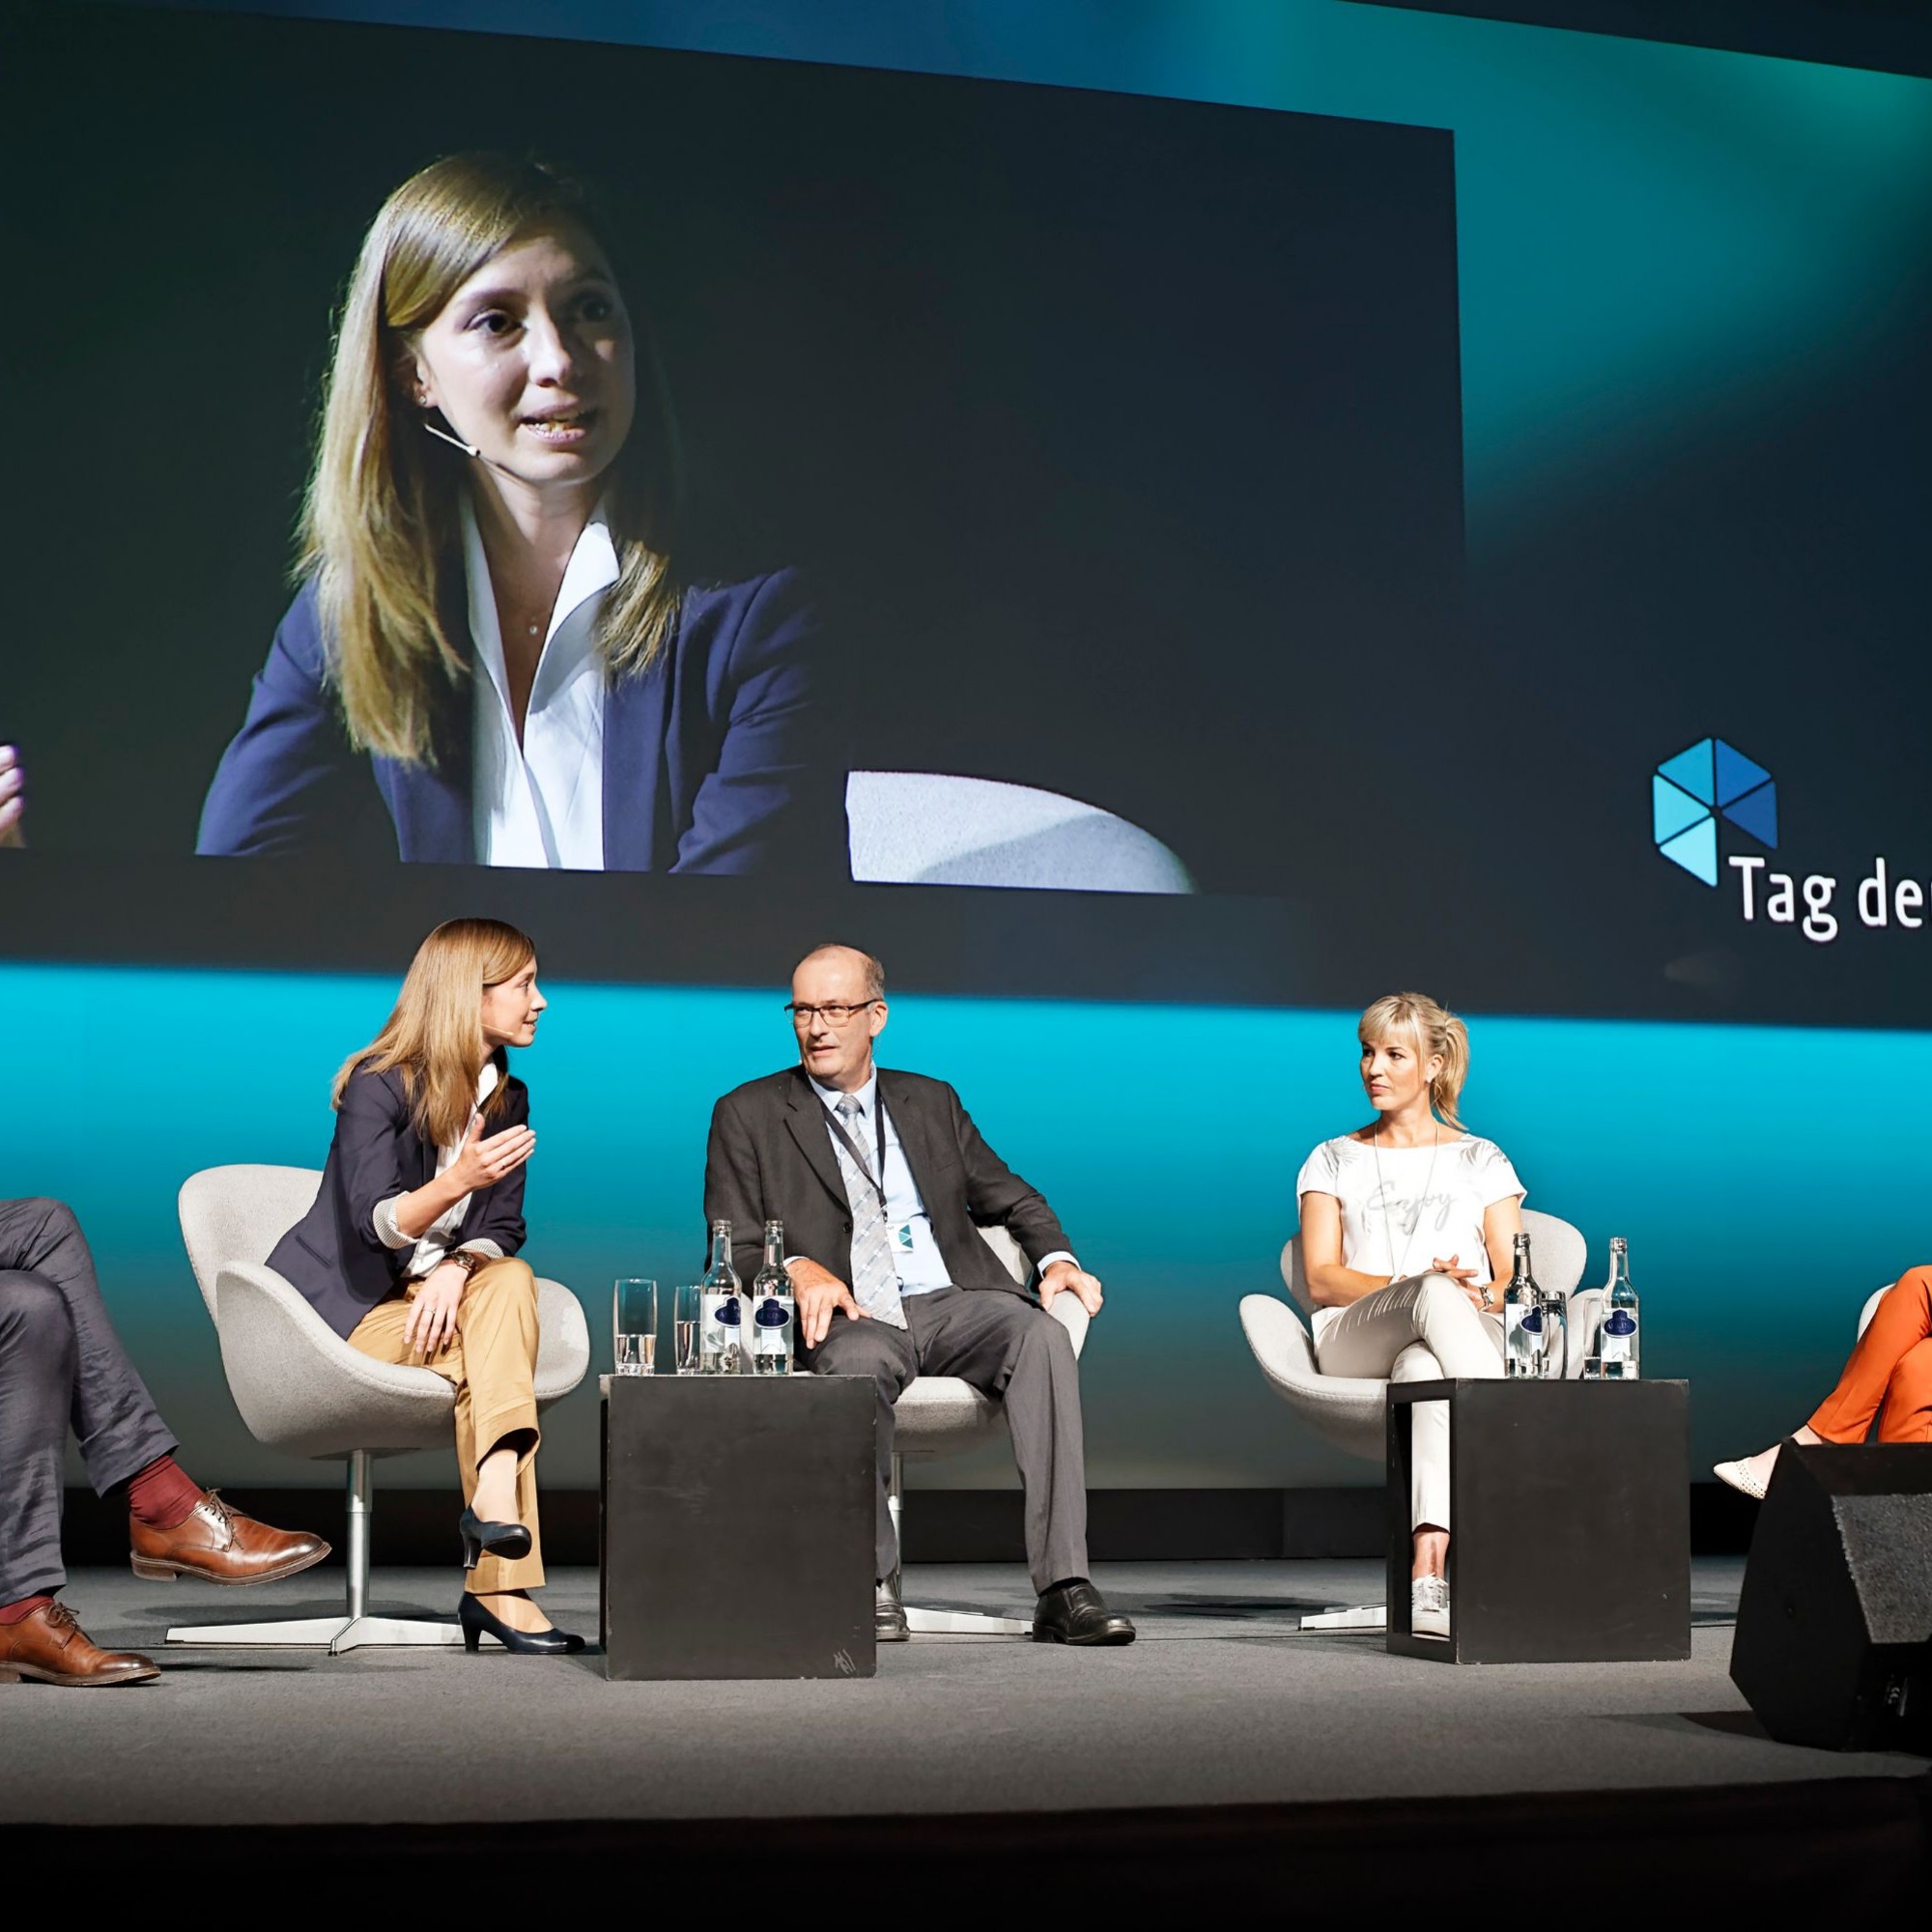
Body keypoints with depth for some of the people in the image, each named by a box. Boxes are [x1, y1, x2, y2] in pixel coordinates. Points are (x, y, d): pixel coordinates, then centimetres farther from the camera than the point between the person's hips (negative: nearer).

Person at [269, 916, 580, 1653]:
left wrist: (456, 1268, -21)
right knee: (490, 1357, -27)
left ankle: (494, 1497, -38)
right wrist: (456, 1182, -41)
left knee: (512, 1279, -27)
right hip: (345, 1308, -5)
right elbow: (375, 1225, -22)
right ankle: (499, 1586, -30)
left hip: (437, 1293, 5)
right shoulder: (378, 1086, -11)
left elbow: (503, 1230, 2)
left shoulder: (507, 1097, 9)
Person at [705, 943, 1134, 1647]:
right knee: (856, 1361, -39)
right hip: (848, 1318, -3)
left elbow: (1011, 1198, 24)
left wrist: (1057, 1258, 3)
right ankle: (873, 1584, -27)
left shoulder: (931, 1102, 22)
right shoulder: (747, 1115, 12)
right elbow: (734, 1251, 5)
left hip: (952, 1303, 3)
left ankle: (1063, 1591, -33)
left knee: (1042, 1334, -29)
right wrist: (797, 1268, -17)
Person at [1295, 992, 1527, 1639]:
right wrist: (1417, 1287, -12)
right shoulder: (1333, 1161, 22)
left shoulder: (1481, 1160, 23)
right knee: (1436, 1292, -40)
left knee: (1423, 1369, -43)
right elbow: (1321, 1278, 7)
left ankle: (1428, 1569, -60)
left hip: (1465, 1342, 0)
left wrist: (1484, 1296, -15)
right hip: (1356, 1345, 0)